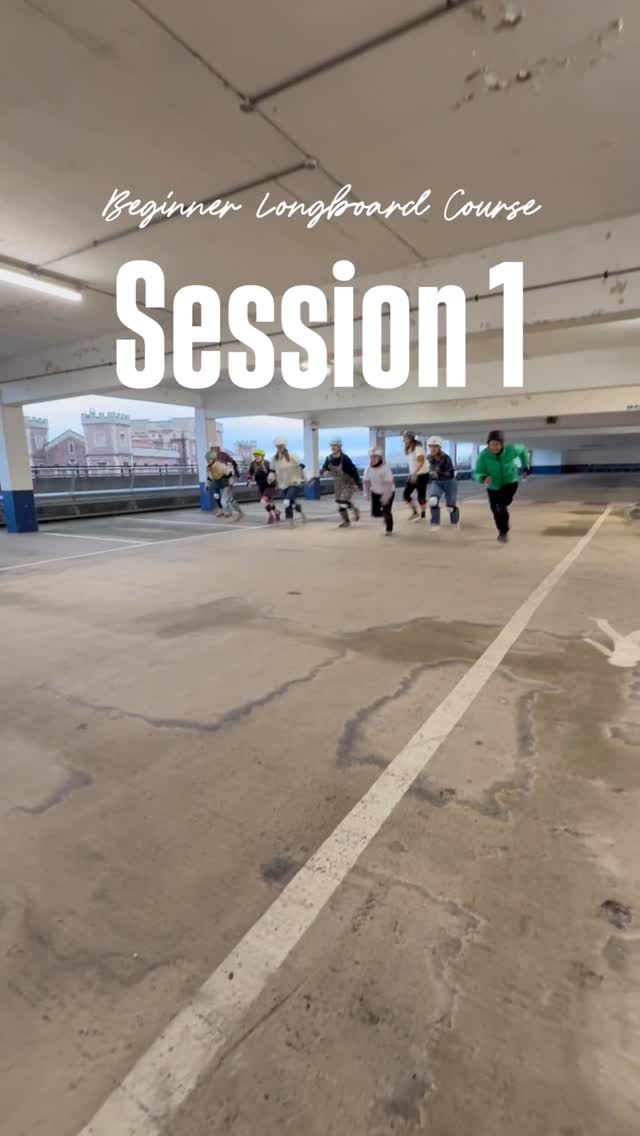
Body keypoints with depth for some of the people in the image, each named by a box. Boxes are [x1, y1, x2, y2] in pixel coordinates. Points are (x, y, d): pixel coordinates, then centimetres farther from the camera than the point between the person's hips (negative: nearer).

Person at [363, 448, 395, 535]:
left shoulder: (385, 468, -25)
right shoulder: (368, 469, -8)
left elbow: (389, 483, -28)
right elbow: (366, 481, 1)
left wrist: (385, 496, -34)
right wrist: (367, 493, -11)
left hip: (388, 492, -5)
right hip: (376, 492, 5)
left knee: (386, 511, -10)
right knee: (375, 513, 0)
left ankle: (389, 529, 13)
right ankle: (386, 515, 34)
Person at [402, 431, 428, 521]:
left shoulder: (418, 447, -17)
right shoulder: (408, 449, 7)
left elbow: (421, 462, -24)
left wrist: (415, 474, -30)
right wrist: (411, 474, 17)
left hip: (422, 475, -8)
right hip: (413, 475, 8)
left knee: (421, 496, -1)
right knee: (406, 494, 1)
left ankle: (422, 516, 14)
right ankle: (414, 512, 15)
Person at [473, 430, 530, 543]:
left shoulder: (511, 450, -23)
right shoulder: (483, 455, -27)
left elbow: (523, 449, 1)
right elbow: (476, 473, -26)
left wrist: (525, 467, 2)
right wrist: (483, 478, -49)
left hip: (510, 483, -1)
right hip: (493, 487, 2)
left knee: (501, 506, -25)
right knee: (496, 511, 10)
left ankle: (504, 532, -5)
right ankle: (502, 531, 39)